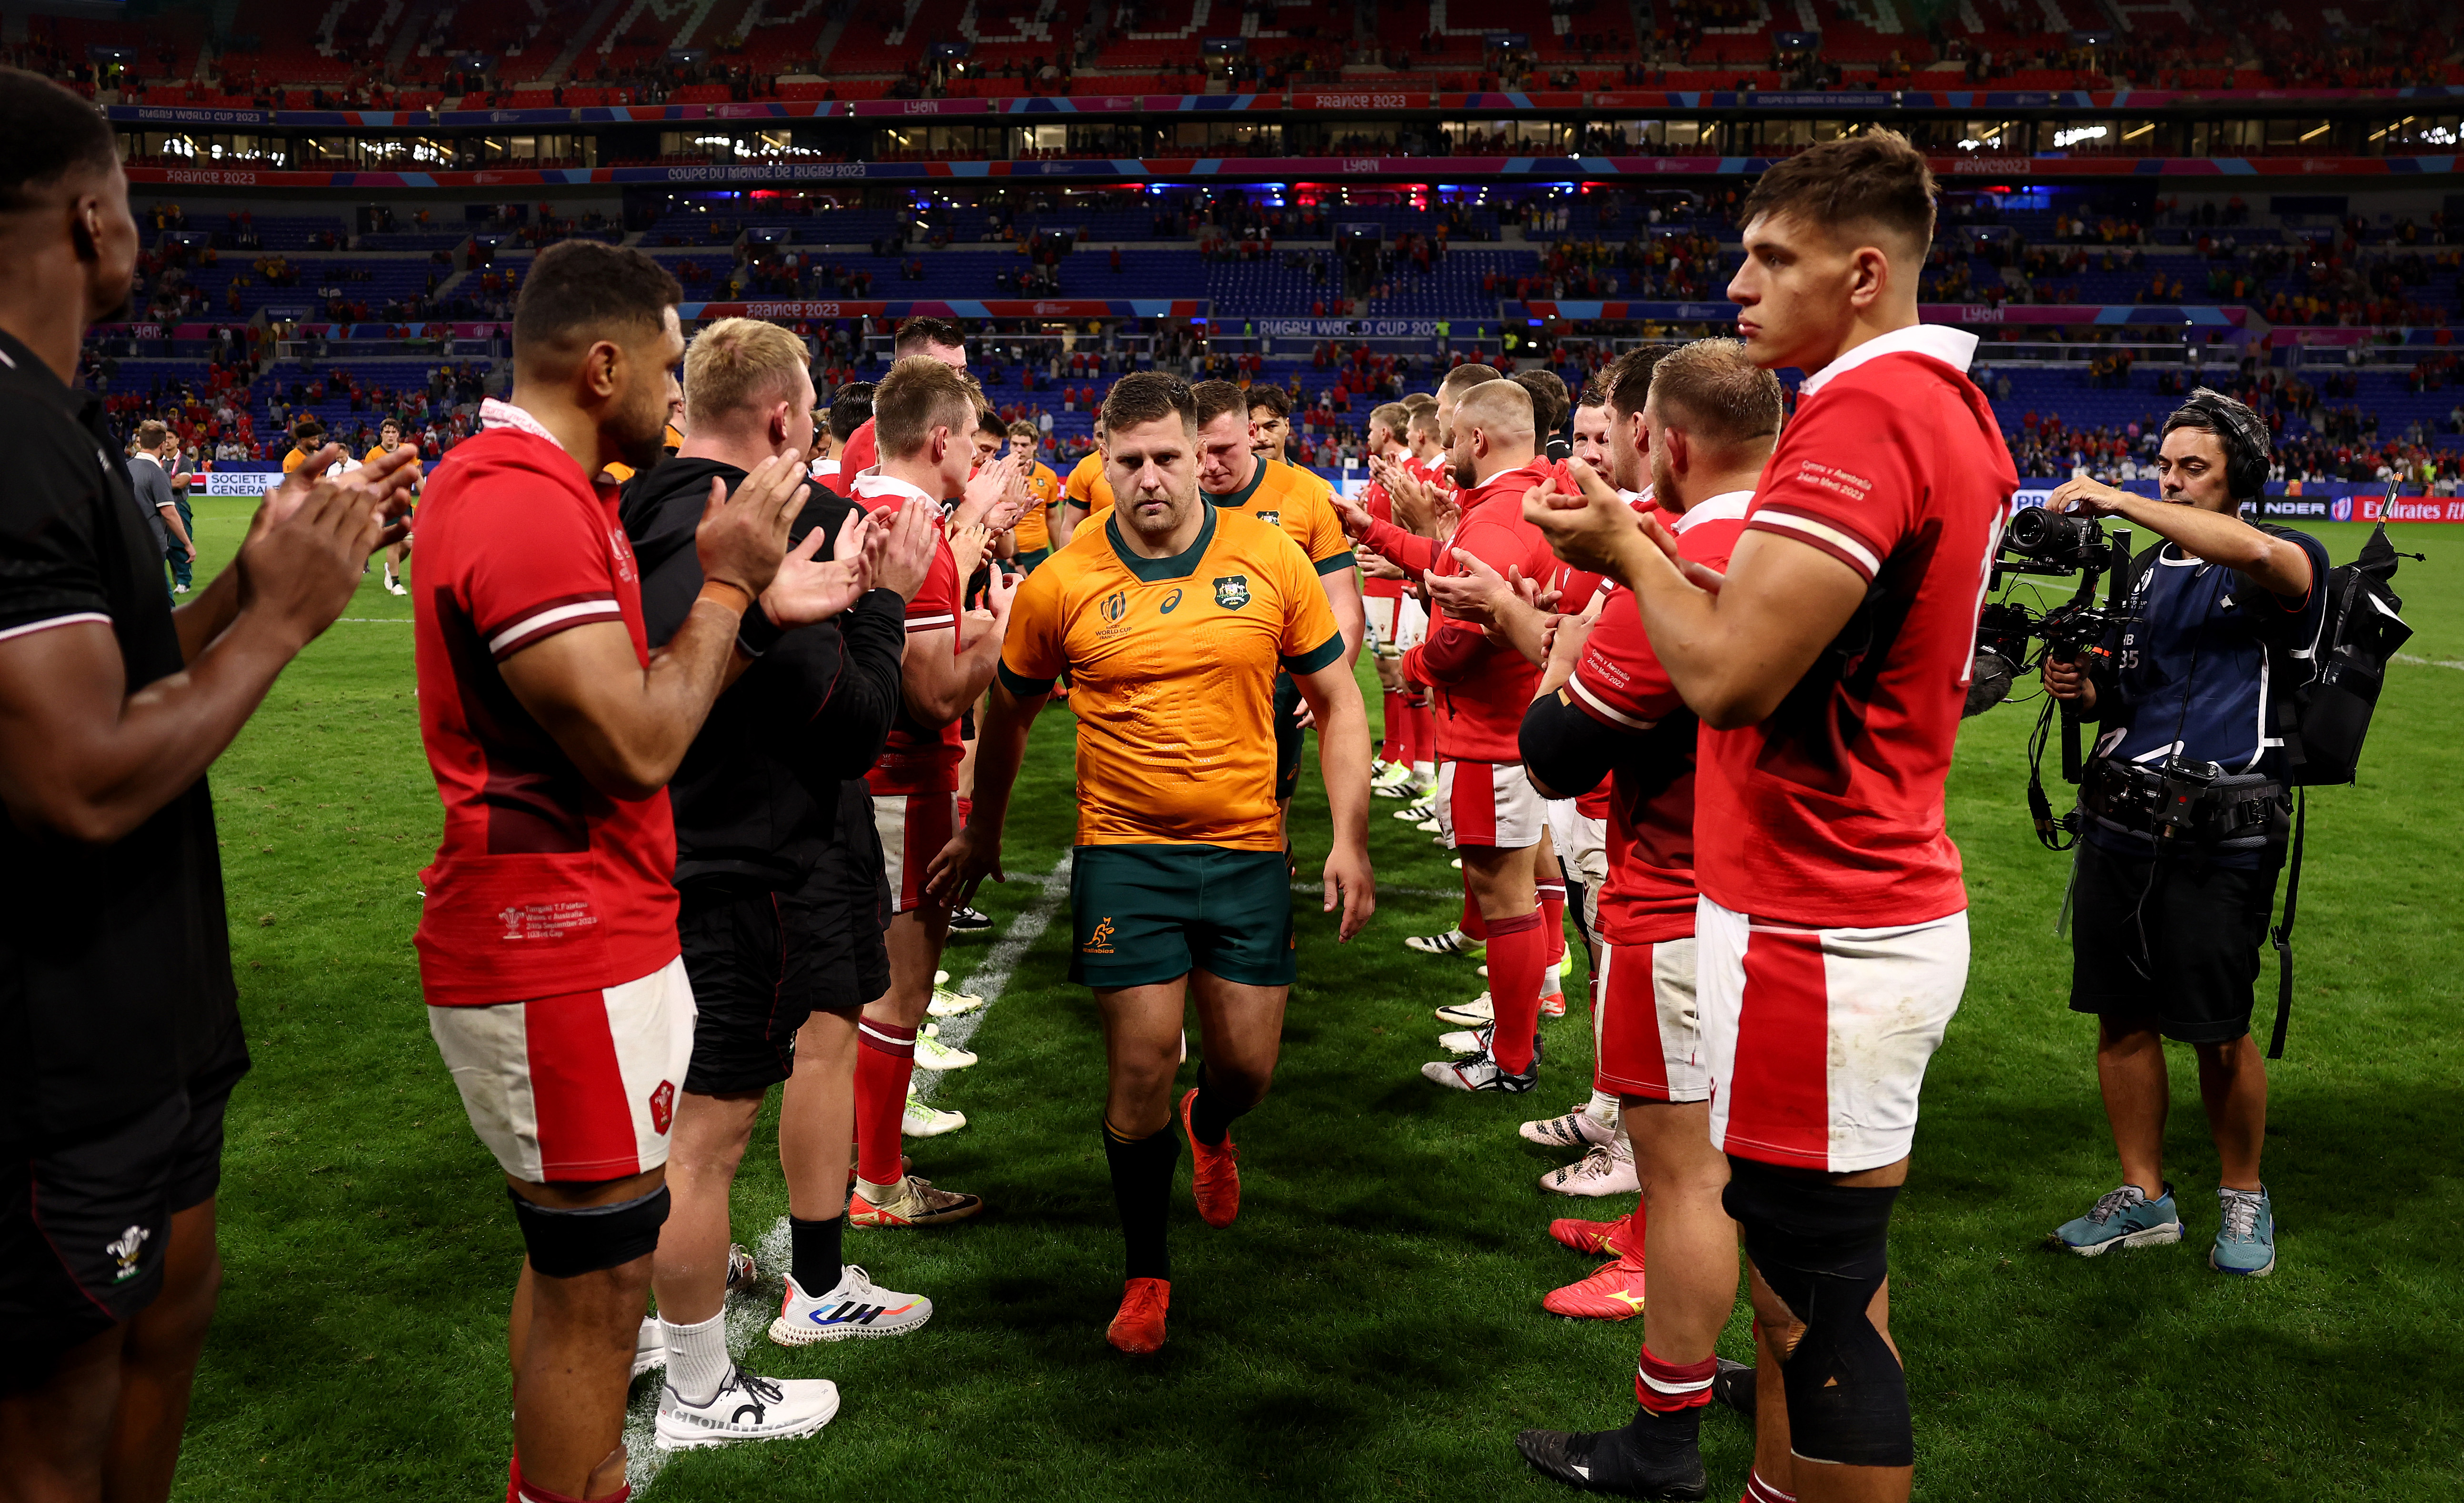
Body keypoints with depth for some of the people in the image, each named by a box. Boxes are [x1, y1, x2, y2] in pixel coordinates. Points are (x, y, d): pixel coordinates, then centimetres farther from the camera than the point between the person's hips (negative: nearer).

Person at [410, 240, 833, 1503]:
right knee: (599, 1279, 1)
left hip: (569, 937, 11)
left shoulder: (529, 488, 13)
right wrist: (725, 582, -12)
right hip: (563, 961, -11)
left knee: (578, 1258, 22)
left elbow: (634, 689, 14)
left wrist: (751, 607, 4)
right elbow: (638, 752, -23)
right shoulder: (528, 507, -20)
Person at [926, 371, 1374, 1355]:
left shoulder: (1271, 559, -4)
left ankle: (1209, 1128, 47)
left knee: (1248, 1066, 8)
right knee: (1141, 1069, -2)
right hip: (1124, 849, -1)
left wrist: (1349, 838, -2)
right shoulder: (1063, 585, -6)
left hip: (1247, 848, 2)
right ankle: (1146, 1272, 21)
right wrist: (983, 836, 18)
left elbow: (1336, 701, 5)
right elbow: (1010, 713, 11)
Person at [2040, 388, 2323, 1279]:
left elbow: (2263, 553, -29)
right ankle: (2143, 1198, 21)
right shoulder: (2146, 571, 17)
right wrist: (2080, 689, 0)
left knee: (2218, 1035, 1)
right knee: (2122, 1018, 8)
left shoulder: (2286, 568, -3)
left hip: (2219, 837, -5)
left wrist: (2120, 501, -27)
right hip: (2119, 823, 6)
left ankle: (2244, 1196, 23)